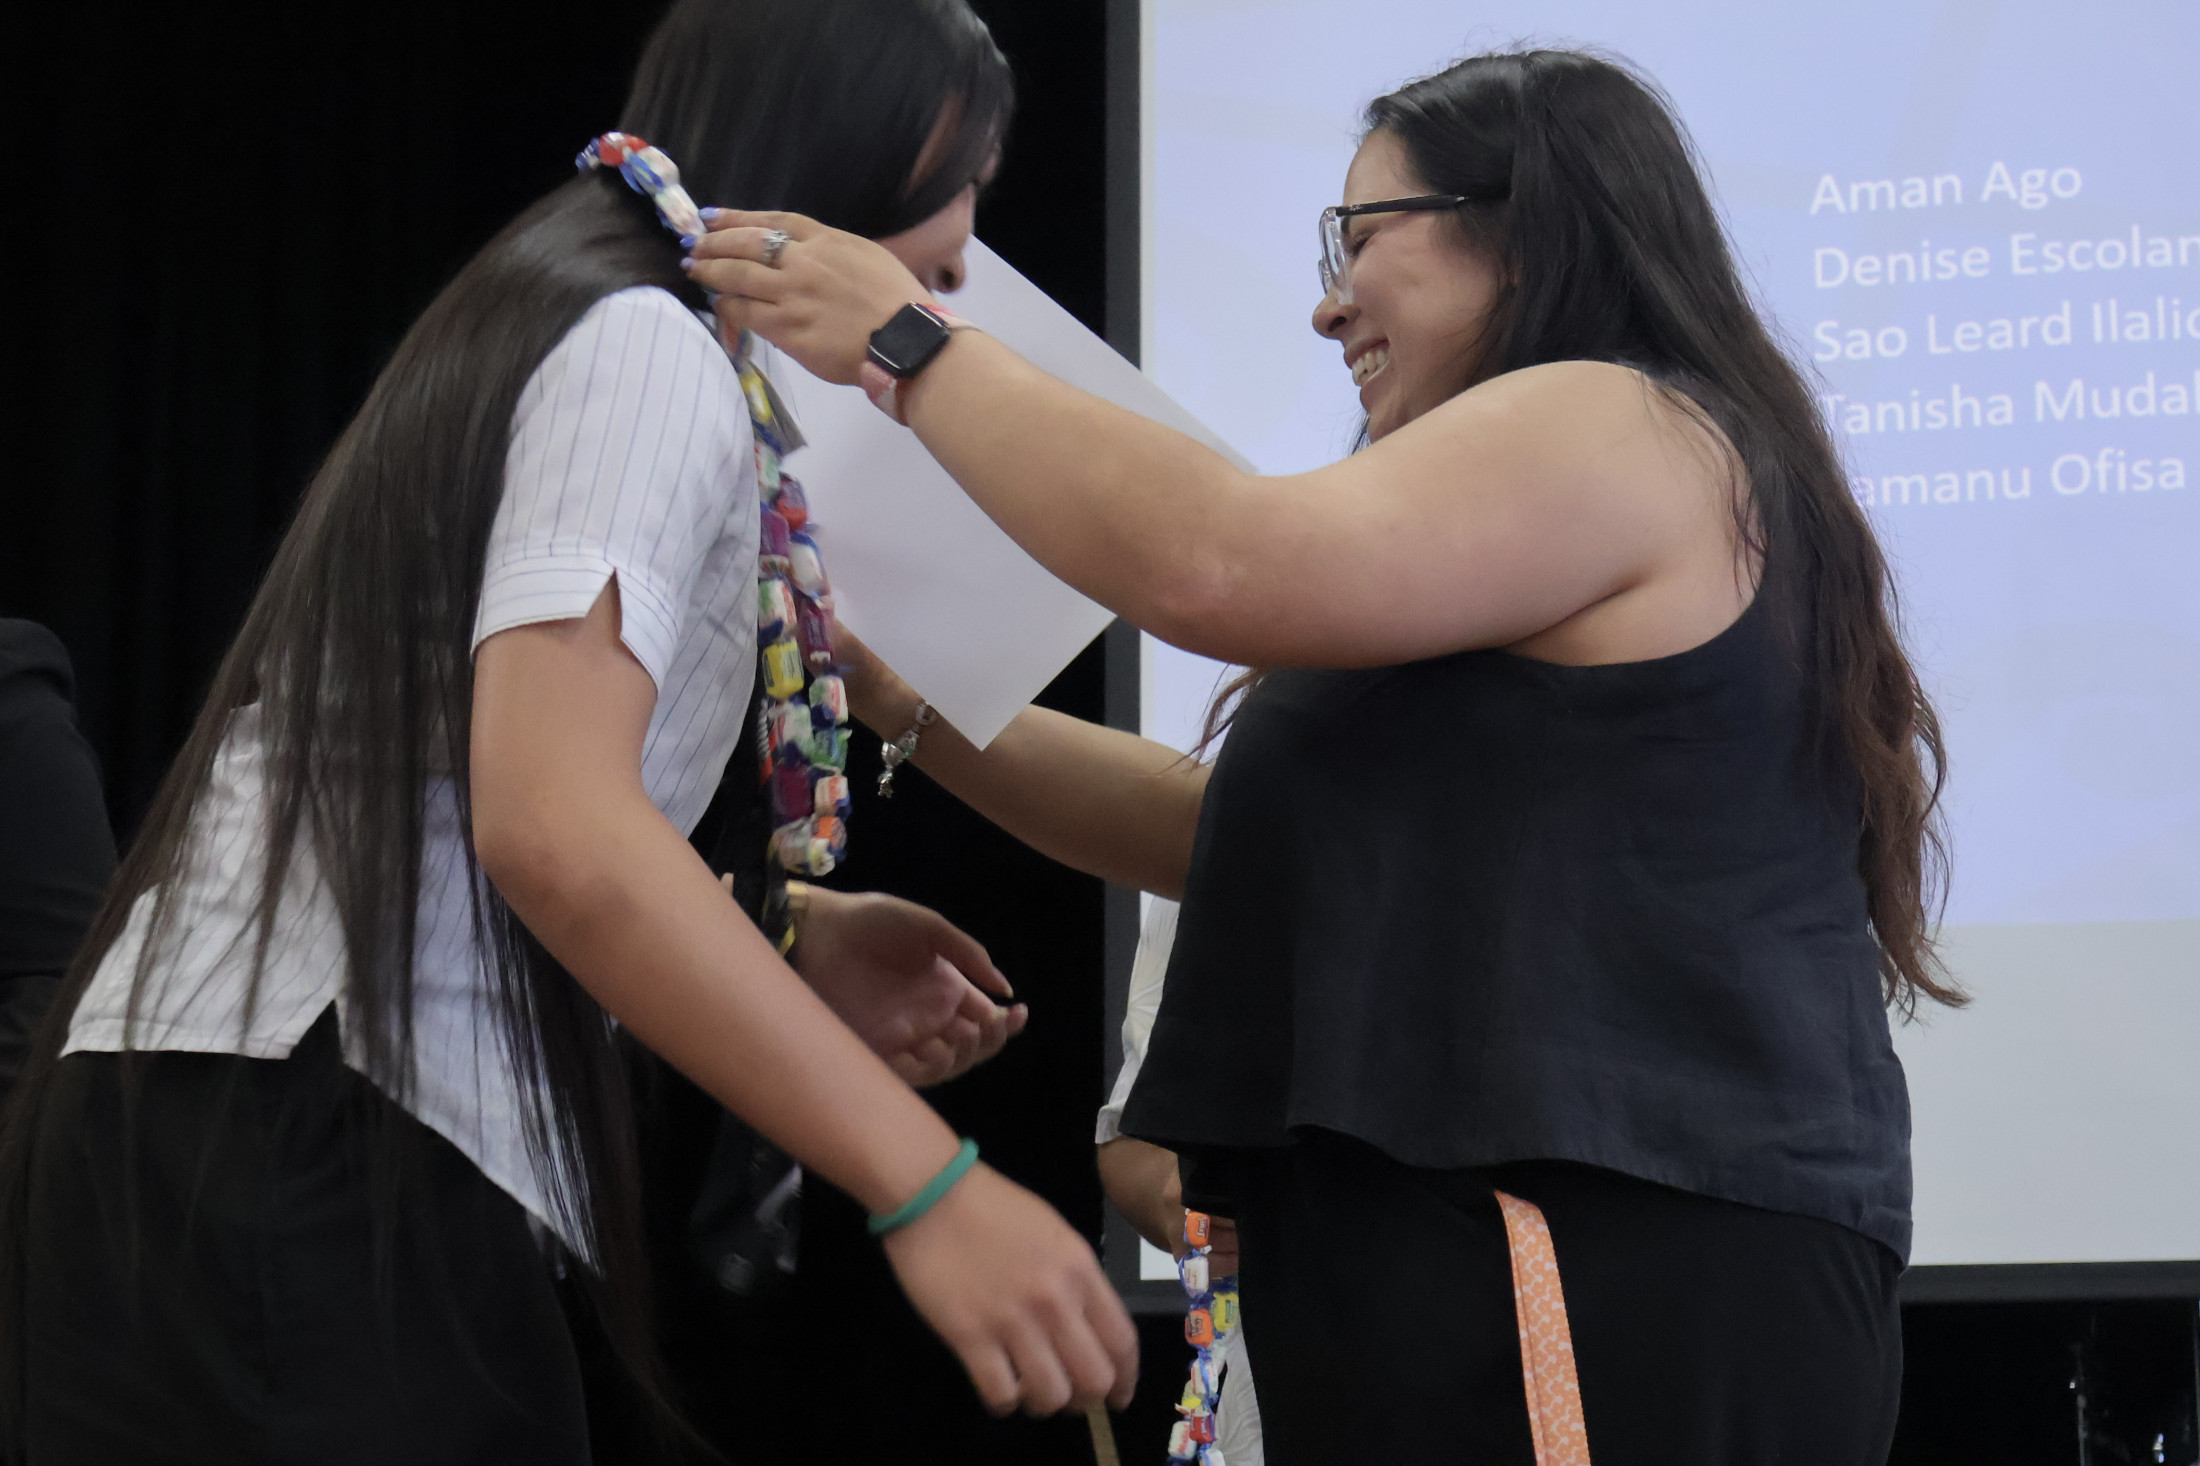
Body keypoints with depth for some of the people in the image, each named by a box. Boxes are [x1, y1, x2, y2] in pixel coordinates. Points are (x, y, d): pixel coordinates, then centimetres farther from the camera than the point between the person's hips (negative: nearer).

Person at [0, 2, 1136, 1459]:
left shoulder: (560, 320, 23)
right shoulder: (652, 349, -8)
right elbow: (552, 823, -22)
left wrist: (787, 941, 14)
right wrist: (929, 1185, -23)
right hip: (301, 1164, -10)